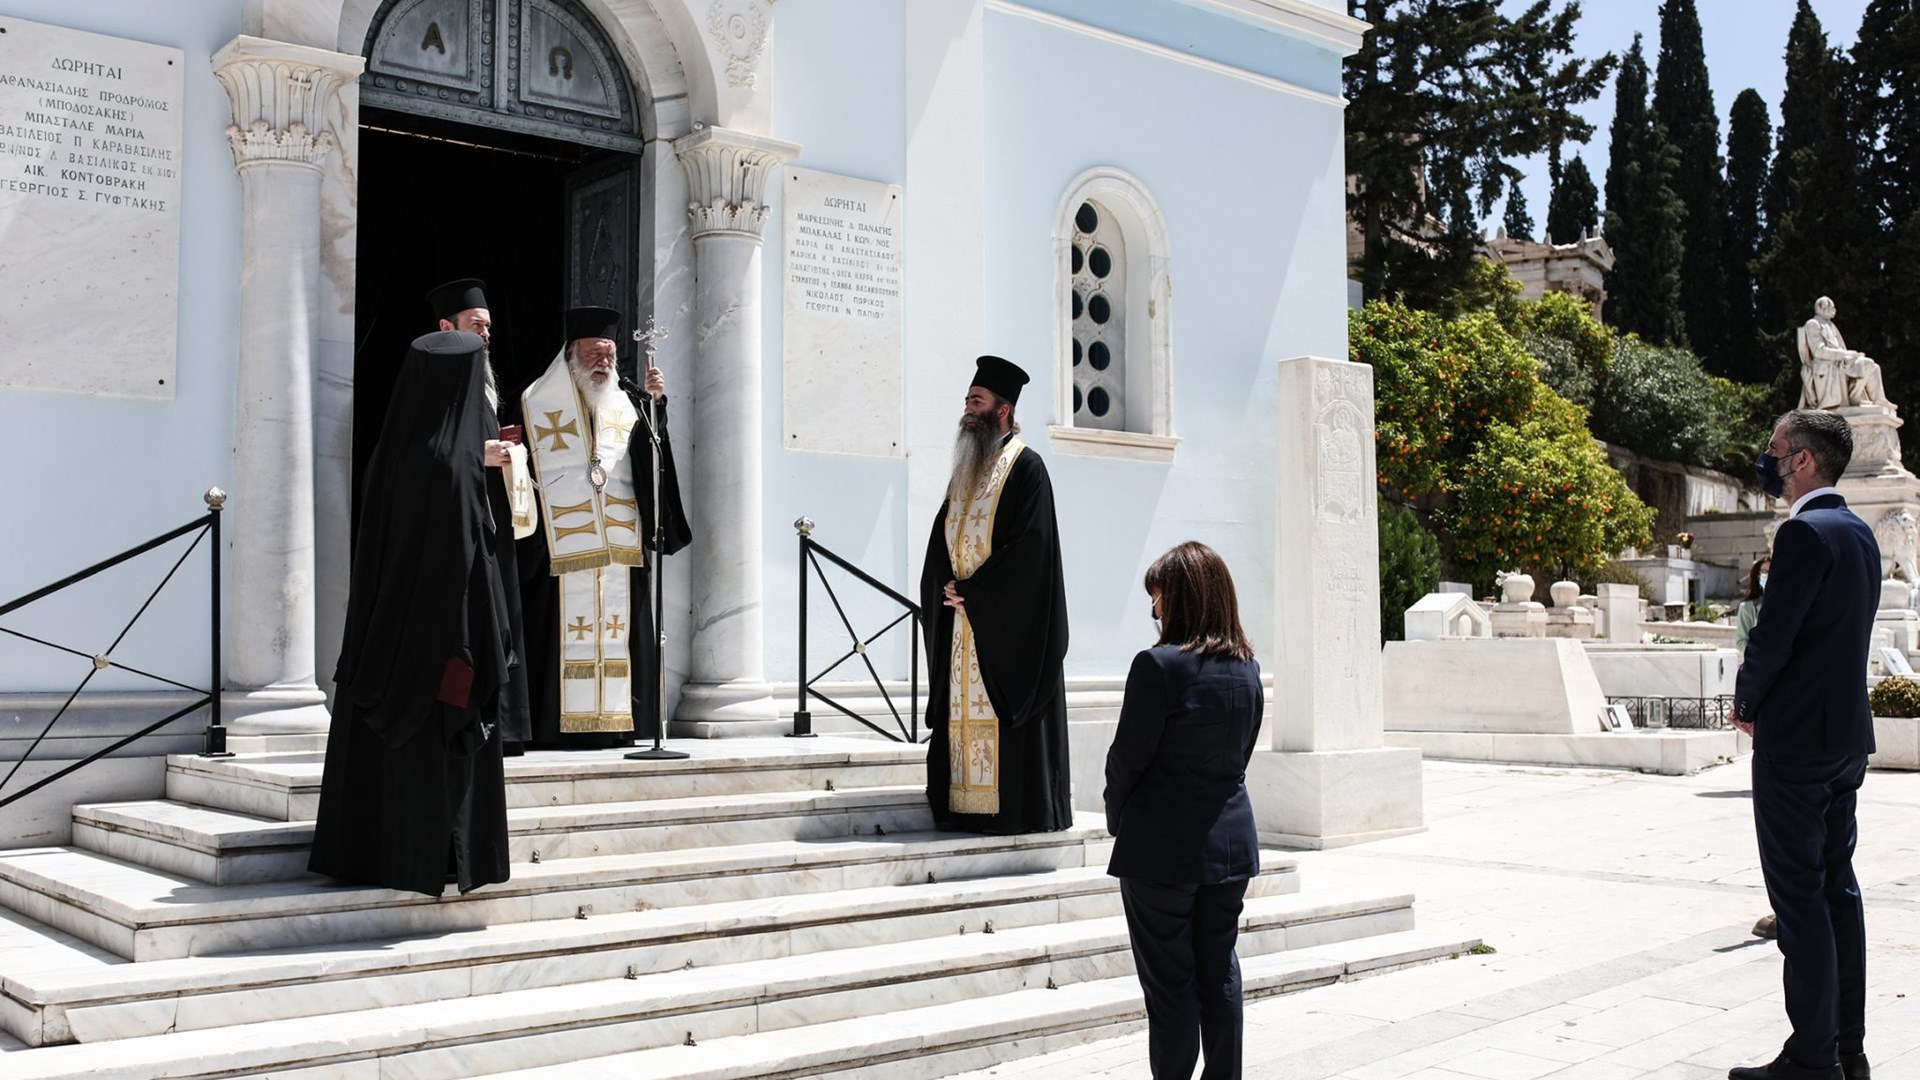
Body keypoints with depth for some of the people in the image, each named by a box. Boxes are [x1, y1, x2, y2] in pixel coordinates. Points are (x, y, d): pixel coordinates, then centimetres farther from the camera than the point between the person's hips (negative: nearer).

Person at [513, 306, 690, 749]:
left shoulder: (624, 406, 16)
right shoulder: (538, 403, 9)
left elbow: (651, 456, -1)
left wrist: (656, 403, -16)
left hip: (619, 544, 3)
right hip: (563, 544, -3)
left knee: (617, 629, 0)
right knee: (567, 632, -8)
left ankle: (614, 723, 2)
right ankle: (563, 725, -7)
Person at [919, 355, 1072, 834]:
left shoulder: (1026, 467, -5)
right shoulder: (965, 471, 18)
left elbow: (1029, 544, -15)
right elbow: (941, 540, 17)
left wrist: (973, 591, -14)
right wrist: (947, 587, -3)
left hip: (1008, 621, -7)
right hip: (960, 615, 8)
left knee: (1004, 710, -8)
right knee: (963, 709, 5)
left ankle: (1018, 809, -4)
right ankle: (966, 808, 8)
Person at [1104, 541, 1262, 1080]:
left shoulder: (1159, 665, -17)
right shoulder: (1247, 667, 3)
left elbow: (1127, 756, -12)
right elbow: (1240, 754, 9)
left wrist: (1118, 820, 4)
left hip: (1162, 848, -6)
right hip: (1231, 844, 6)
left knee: (1168, 980, 5)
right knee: (1219, 972, 15)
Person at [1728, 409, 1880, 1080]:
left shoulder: (1804, 532, -16)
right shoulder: (1859, 533, 14)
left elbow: (1772, 637, -20)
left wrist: (1745, 703, -3)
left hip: (1796, 739, -10)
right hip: (1847, 735, 10)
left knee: (1799, 896, -5)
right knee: (1837, 886, 13)